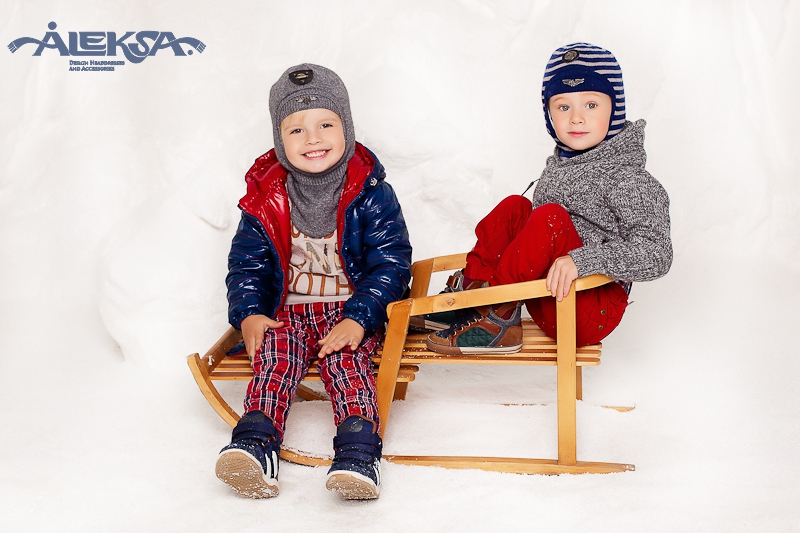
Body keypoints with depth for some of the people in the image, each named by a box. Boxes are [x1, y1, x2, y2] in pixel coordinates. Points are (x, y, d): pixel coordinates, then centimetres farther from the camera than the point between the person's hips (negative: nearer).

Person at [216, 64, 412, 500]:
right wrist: (248, 314, -10)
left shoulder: (370, 194, -3)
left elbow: (391, 263, -6)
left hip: (351, 311, -2)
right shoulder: (266, 198, 4)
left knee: (347, 360, -30)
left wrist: (359, 318, -18)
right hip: (287, 310, 2)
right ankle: (256, 444, -43)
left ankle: (358, 453, -44)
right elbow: (247, 262, 8)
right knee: (275, 353, -27)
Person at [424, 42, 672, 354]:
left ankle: (498, 316, -18)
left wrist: (581, 260, -34)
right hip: (548, 304, 8)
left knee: (550, 217, -27)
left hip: (594, 312, -8)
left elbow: (656, 255, -25)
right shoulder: (559, 164, 9)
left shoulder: (626, 178, -15)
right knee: (515, 207, 4)